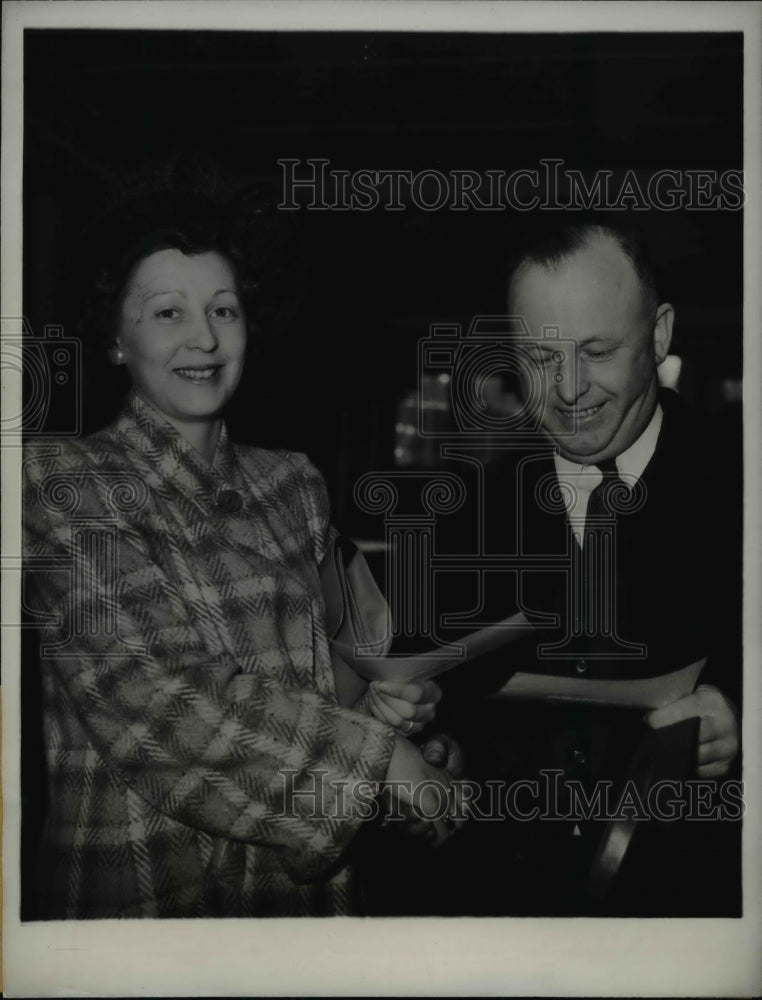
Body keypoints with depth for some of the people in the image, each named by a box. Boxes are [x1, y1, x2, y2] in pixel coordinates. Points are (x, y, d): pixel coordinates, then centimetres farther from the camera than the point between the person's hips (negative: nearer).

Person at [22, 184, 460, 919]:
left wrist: (376, 705, -9)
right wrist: (375, 752, -17)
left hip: (302, 875, 5)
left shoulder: (293, 485, 6)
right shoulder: (60, 481, -9)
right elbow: (147, 691, -18)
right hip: (137, 888, -4)